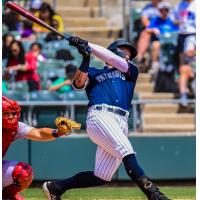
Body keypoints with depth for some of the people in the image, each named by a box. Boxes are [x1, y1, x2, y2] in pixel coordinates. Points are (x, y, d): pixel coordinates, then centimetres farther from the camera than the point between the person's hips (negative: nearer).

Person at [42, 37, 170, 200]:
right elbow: (78, 84, 4)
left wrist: (88, 45, 4)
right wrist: (85, 59, -8)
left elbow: (114, 60, 11)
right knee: (127, 153, -27)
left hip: (121, 123, 4)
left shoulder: (131, 71, 28)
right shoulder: (93, 72, 24)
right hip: (99, 117, -4)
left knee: (102, 177, -4)